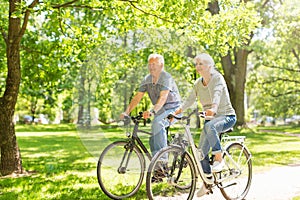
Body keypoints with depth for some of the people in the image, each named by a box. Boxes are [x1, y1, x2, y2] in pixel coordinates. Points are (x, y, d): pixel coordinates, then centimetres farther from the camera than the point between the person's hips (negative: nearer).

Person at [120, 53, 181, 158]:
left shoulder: (166, 78, -19)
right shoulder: (147, 79, 2)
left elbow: (163, 98, -33)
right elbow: (137, 97, -3)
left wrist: (152, 111, -49)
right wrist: (126, 112, -16)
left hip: (173, 108, -7)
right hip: (161, 110, 8)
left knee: (157, 123, -34)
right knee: (153, 139, 2)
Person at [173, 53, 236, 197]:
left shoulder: (217, 78, -13)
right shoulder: (198, 83, 6)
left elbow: (217, 94, -32)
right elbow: (190, 100, -2)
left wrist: (213, 108, -52)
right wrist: (178, 111, -19)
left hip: (226, 116, -7)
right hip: (210, 118, 7)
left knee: (209, 126, -39)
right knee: (201, 151, -1)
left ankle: (219, 159, -26)